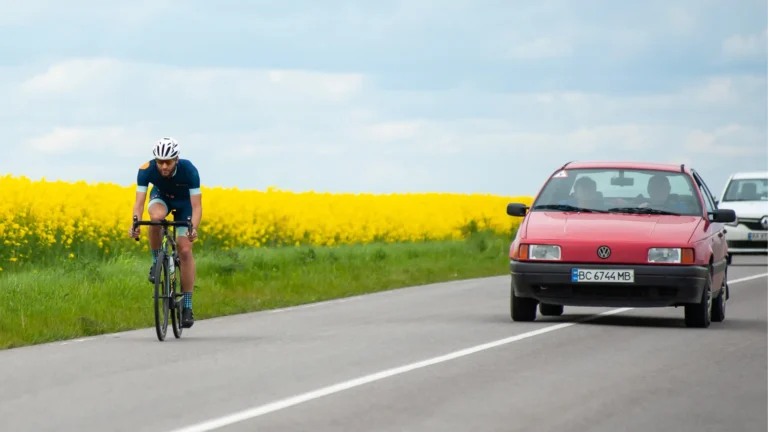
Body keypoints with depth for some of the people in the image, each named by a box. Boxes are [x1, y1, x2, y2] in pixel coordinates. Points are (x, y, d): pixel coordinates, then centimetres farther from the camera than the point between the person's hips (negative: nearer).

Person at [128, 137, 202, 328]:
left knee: (185, 250, -14)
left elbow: (196, 205, -38)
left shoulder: (189, 170, -37)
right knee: (156, 217, -37)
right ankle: (156, 261, -12)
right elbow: (139, 202, -37)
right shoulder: (146, 170, -34)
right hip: (161, 197, 1)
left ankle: (187, 305, -6)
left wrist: (194, 228, -55)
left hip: (184, 202, -1)